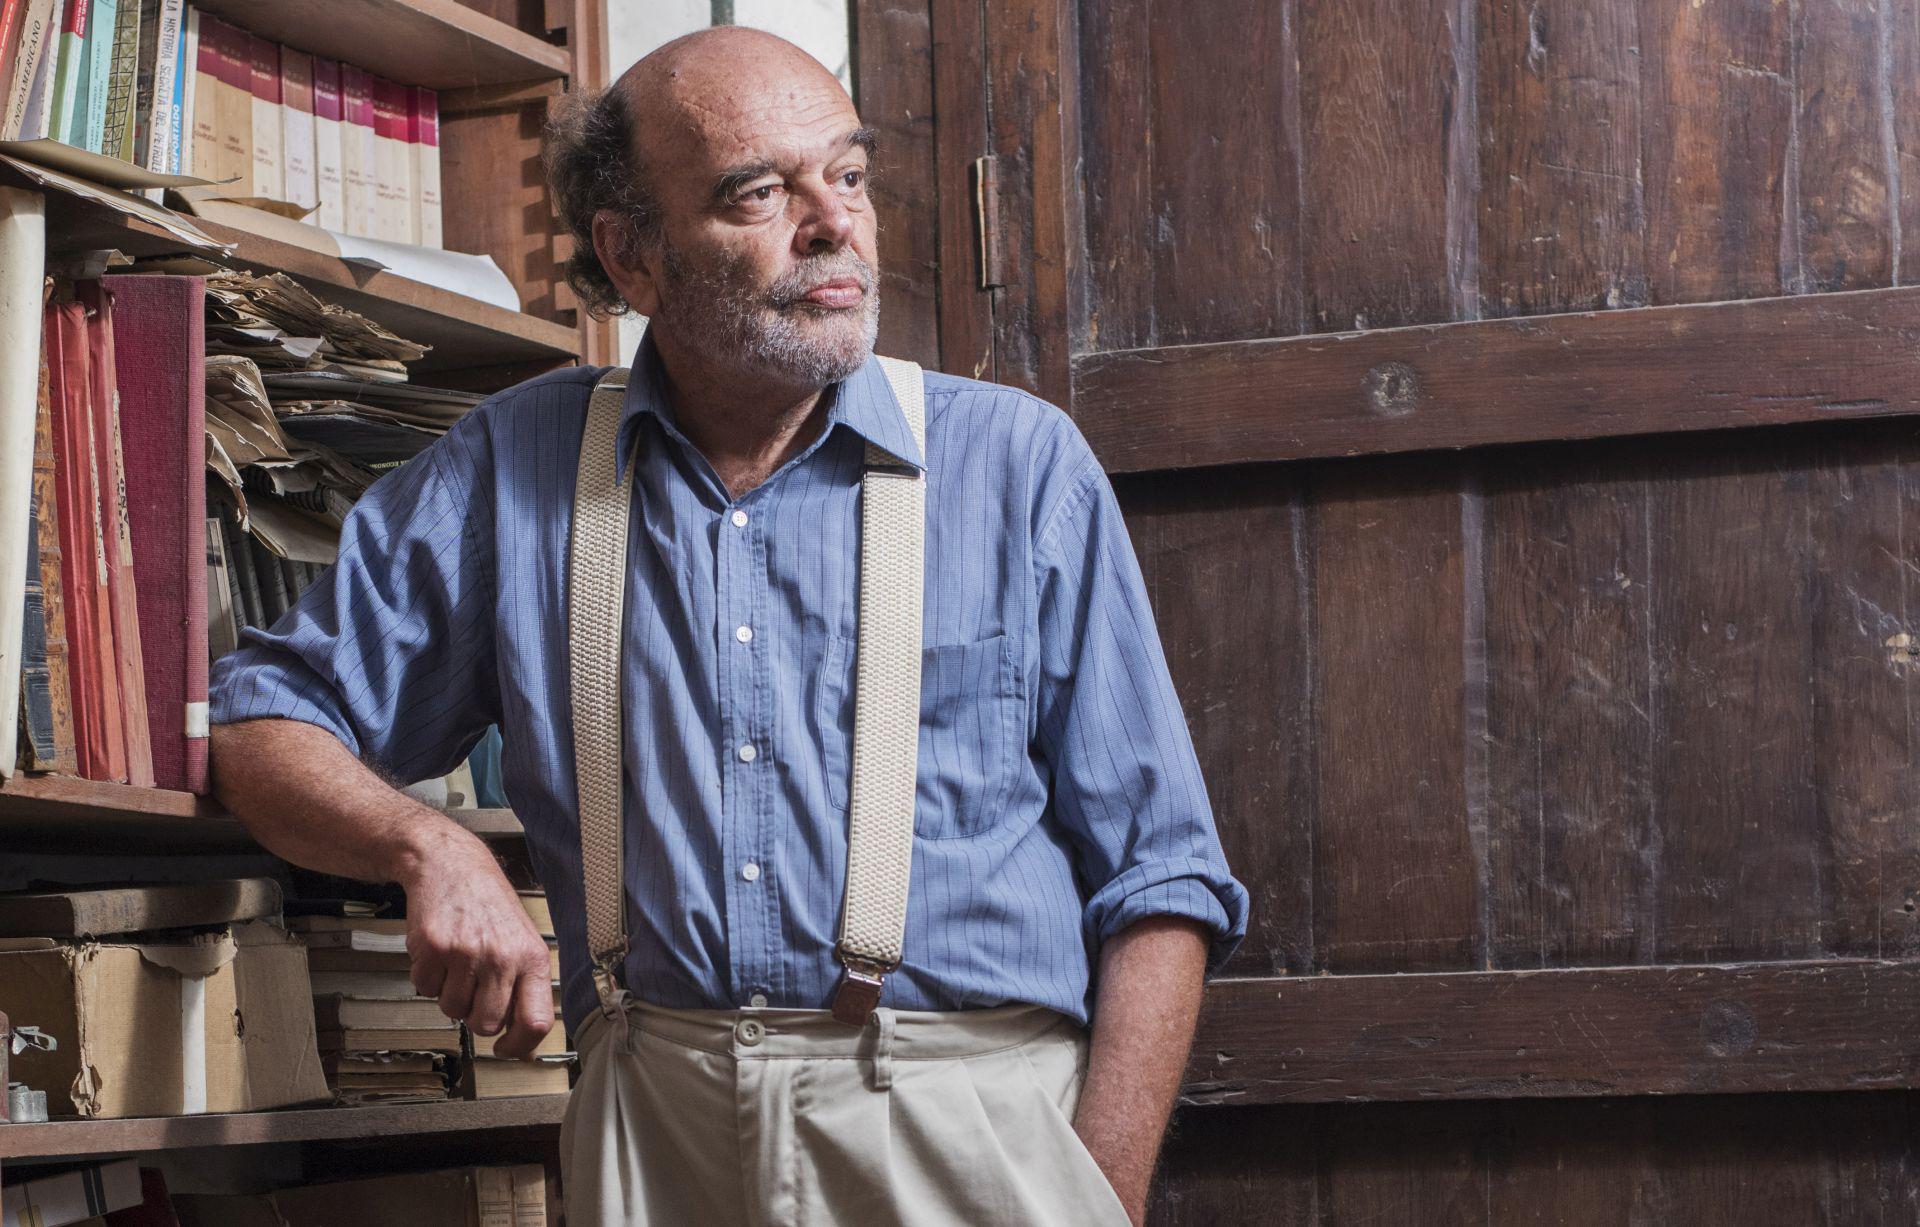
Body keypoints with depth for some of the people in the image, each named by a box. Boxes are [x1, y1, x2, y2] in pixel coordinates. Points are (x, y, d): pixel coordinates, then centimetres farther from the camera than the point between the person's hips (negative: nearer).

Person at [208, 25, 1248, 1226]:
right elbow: (266, 724, 13)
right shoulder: (511, 473, 8)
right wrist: (428, 847, -9)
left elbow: (1159, 882, 1)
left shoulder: (1022, 463, 3)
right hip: (656, 1124, 2)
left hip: (972, 1122, -1)